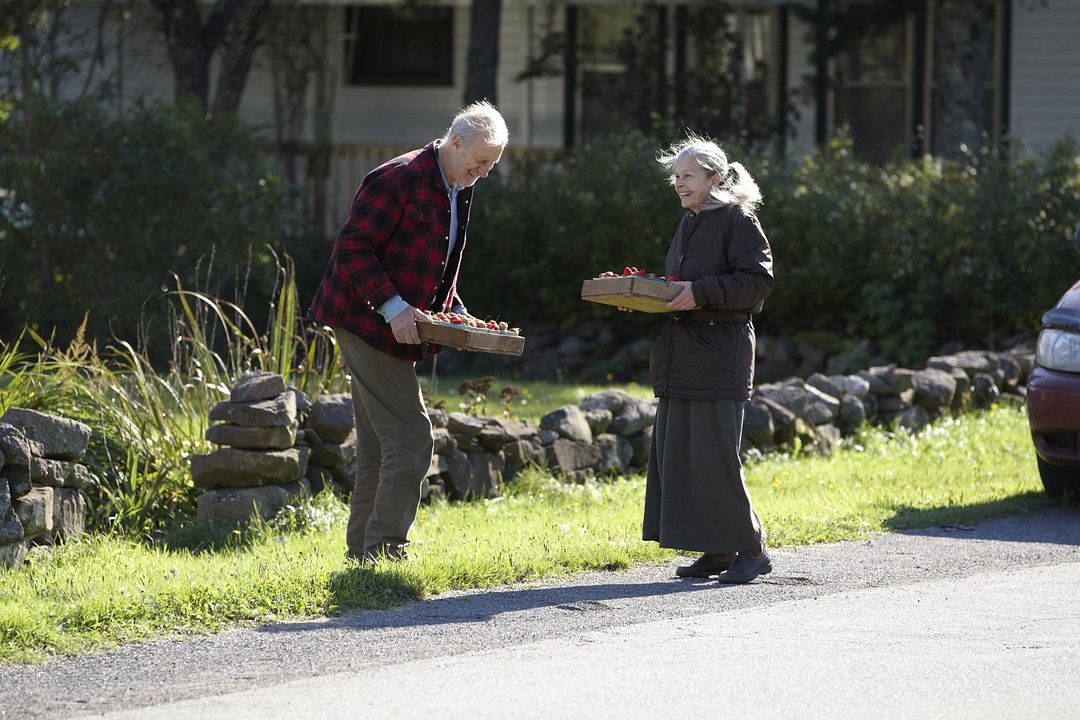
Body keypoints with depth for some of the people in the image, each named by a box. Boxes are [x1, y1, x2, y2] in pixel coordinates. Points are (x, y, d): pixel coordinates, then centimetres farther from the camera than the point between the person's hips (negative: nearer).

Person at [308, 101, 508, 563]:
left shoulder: (457, 191, 14)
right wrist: (392, 307, -25)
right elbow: (353, 249, -19)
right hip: (367, 322, -10)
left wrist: (454, 311, 9)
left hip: (397, 332, 10)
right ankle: (385, 553, -10)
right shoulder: (398, 179, -16)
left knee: (379, 448, 13)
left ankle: (363, 555, 19)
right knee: (410, 440, -12)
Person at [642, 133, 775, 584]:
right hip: (681, 356, 9)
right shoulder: (689, 225, 19)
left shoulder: (737, 219, -6)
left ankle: (750, 548, -1)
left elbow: (758, 281, -14)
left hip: (719, 356, -9)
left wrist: (701, 292, -22)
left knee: (715, 455, -10)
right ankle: (717, 552, 11)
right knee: (678, 455, 6)